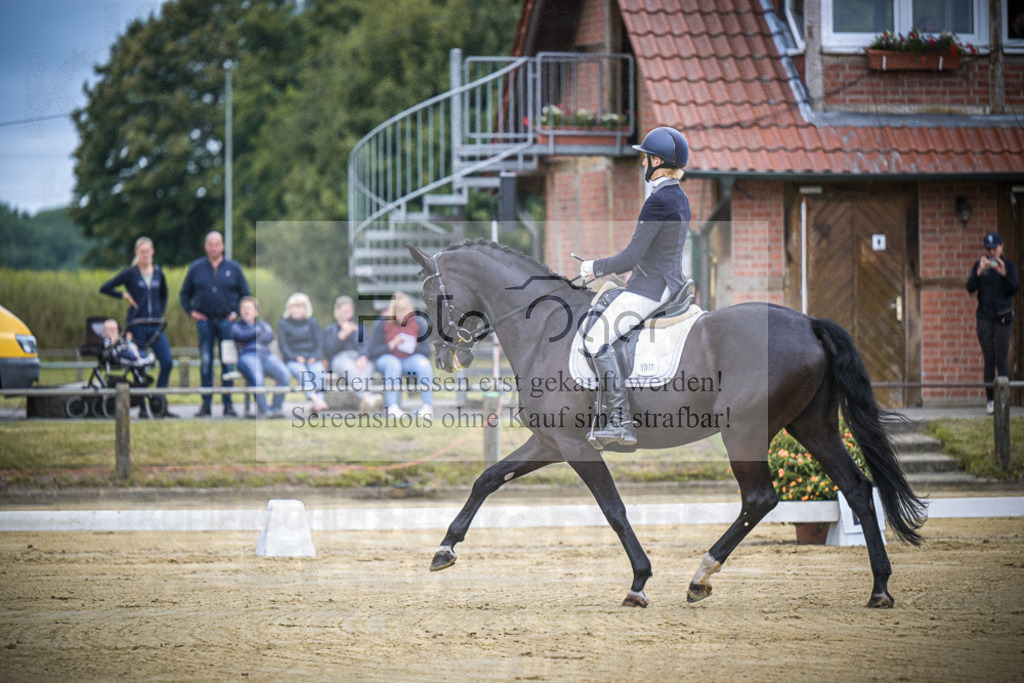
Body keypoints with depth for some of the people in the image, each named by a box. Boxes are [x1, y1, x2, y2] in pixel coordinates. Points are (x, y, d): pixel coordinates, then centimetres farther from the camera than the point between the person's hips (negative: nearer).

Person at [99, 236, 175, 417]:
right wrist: (124, 295, -3)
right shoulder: (130, 273, -1)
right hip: (136, 325, -3)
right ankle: (142, 407, 7)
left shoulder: (158, 272, 11)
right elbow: (104, 288, 1)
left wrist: (161, 312, 13)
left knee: (167, 362, -9)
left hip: (155, 325, 4)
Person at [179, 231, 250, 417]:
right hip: (205, 321, 0)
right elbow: (184, 294, 18)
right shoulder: (196, 268, 8)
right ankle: (206, 404, 2)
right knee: (205, 363, -2)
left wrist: (237, 313, 4)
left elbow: (245, 294, 14)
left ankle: (228, 404, 2)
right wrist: (191, 312, 6)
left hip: (226, 321, 0)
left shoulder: (233, 268, 7)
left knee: (228, 362, -2)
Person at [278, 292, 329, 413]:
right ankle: (314, 399, -55)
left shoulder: (312, 323, 18)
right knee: (301, 371, -36)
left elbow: (319, 343, 11)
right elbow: (283, 346, 2)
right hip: (293, 361, -2)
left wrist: (314, 357, -9)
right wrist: (296, 357, -14)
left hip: (312, 359, 2)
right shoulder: (283, 324, 11)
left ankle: (320, 398, -48)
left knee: (318, 370, -32)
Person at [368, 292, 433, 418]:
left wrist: (414, 348, -21)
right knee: (393, 363, -38)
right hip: (386, 358, -3)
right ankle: (392, 407, -41)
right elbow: (373, 351, -12)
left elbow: (427, 350, 1)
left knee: (424, 363, -29)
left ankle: (428, 406, -20)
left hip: (410, 359, 3)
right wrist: (392, 344, -26)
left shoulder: (416, 323, 0)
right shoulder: (382, 324, -9)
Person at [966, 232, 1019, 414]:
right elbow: (970, 288, -4)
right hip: (985, 317, 1)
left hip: (1003, 316, -1)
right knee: (989, 359, 0)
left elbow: (1014, 289, -6)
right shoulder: (979, 265, 6)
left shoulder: (1009, 265, 3)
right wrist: (979, 272, -20)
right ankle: (990, 398, 2)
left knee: (1001, 358, -7)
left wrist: (1004, 274, -22)